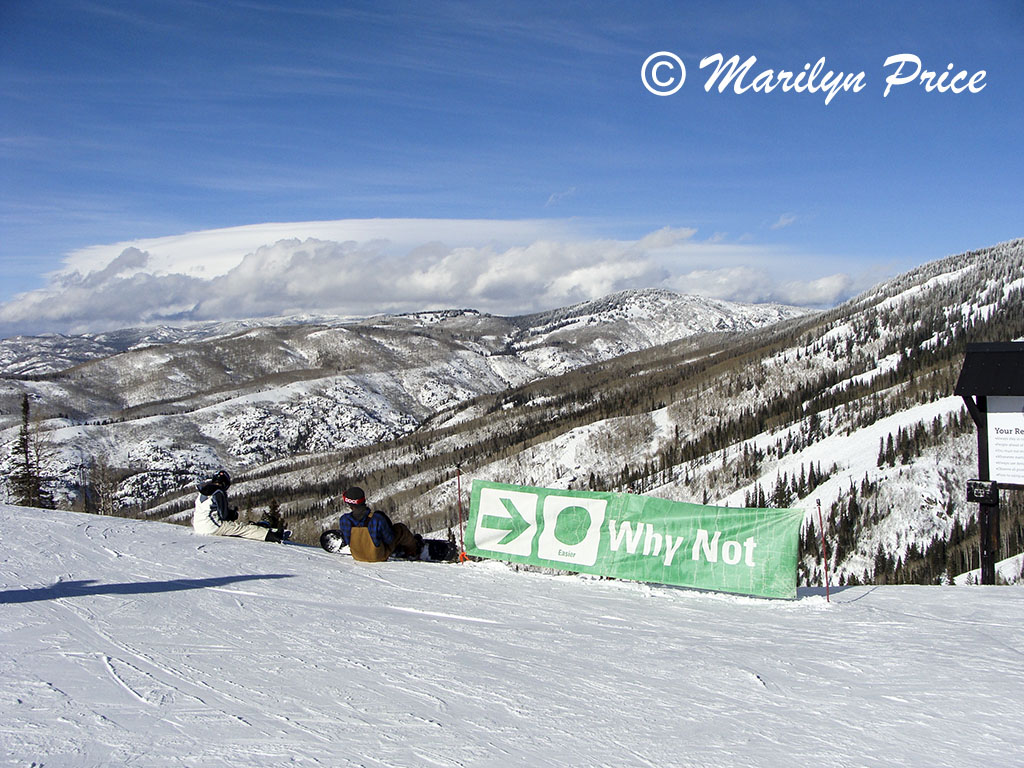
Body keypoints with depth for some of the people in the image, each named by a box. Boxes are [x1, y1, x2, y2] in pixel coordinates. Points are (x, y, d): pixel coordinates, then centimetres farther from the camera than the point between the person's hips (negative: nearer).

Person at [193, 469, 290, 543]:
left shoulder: (201, 494, 15)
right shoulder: (219, 493, -12)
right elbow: (224, 515, -14)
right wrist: (233, 513, 9)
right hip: (211, 527, -9)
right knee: (242, 528, -8)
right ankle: (272, 535, -13)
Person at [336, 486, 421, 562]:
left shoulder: (343, 520, -24)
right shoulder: (377, 519, -32)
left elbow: (345, 541, -4)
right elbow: (389, 539, -17)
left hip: (357, 556, 4)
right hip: (379, 556, -4)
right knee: (400, 528, 12)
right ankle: (414, 551, 42)